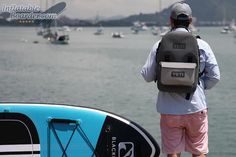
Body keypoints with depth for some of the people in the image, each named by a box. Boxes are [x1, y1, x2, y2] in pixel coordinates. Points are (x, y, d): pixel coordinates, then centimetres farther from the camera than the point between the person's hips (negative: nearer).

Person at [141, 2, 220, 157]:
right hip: (196, 108, 0)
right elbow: (215, 76, -4)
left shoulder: (159, 46, -3)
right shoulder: (202, 45, -4)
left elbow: (147, 76, -1)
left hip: (169, 109, 0)